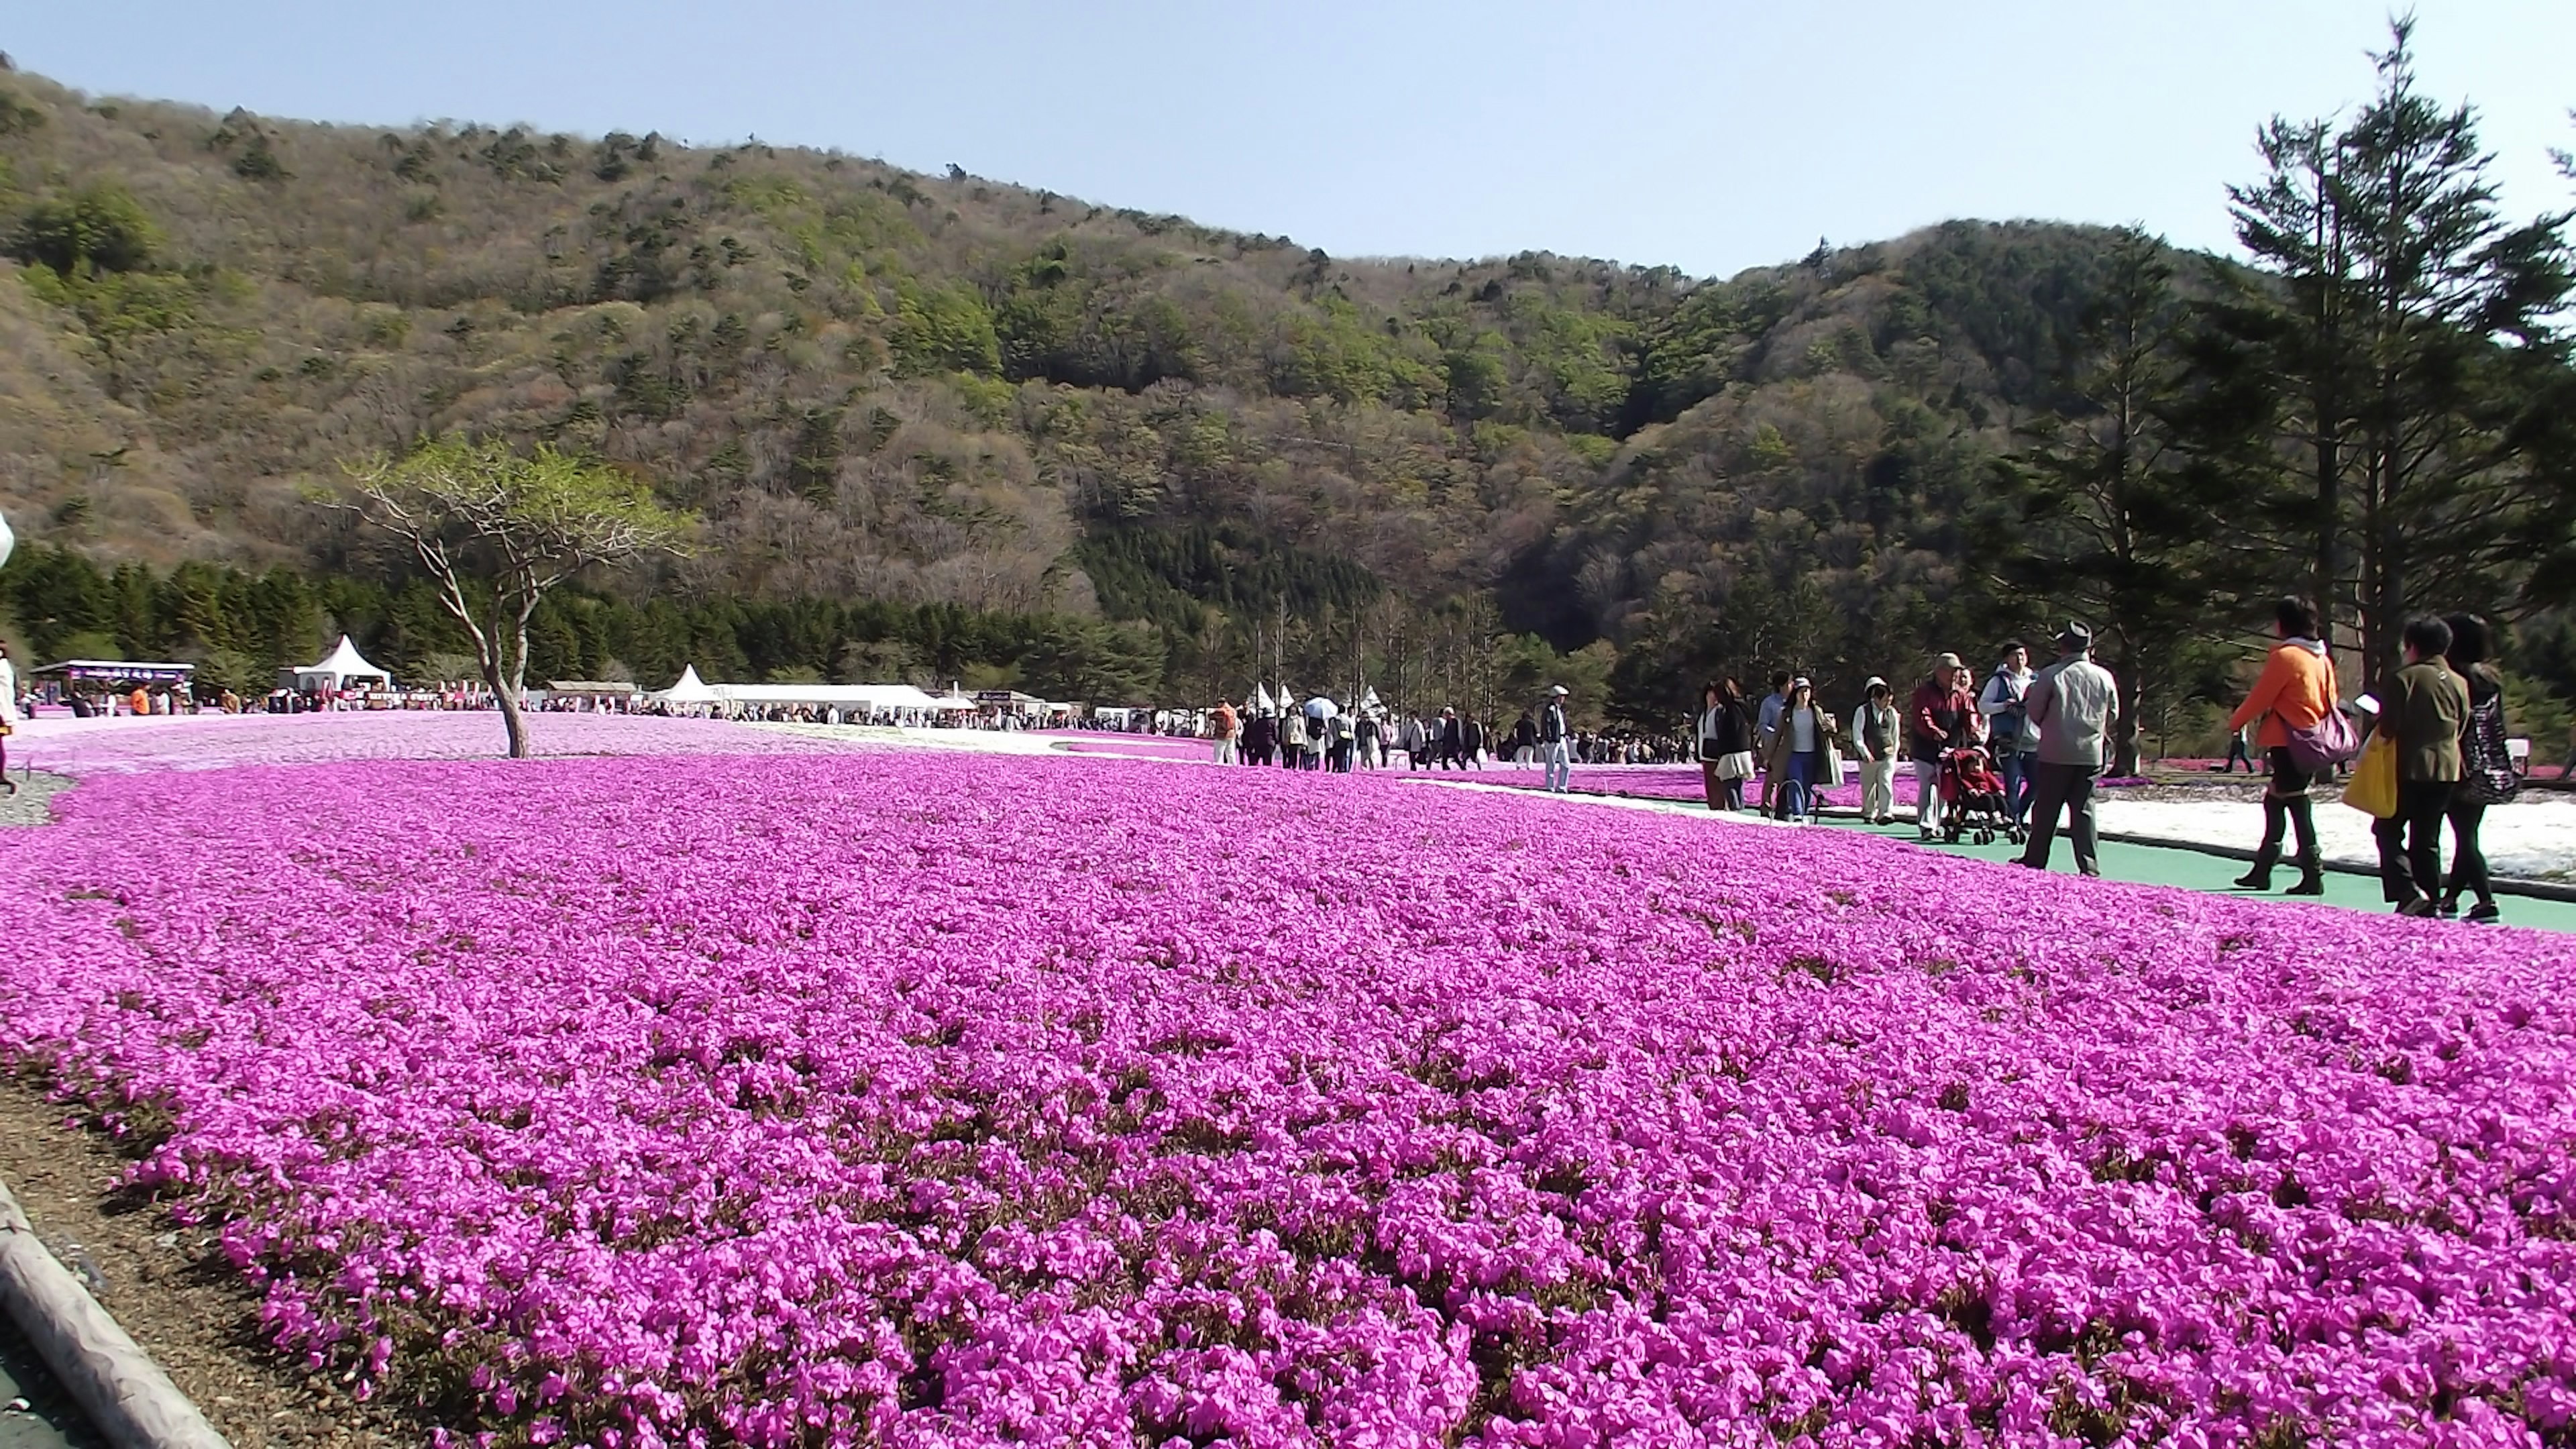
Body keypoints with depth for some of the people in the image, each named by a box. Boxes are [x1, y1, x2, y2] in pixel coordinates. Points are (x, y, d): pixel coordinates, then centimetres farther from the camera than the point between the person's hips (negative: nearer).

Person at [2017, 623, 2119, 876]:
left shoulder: (2052, 675, -9)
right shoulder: (2105, 677, 1)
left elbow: (2033, 713, -2)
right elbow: (2113, 715, 12)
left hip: (2055, 753, -3)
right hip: (2091, 753, 3)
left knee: (2045, 810, 7)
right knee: (2084, 810, 6)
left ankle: (2035, 861, 16)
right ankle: (2090, 867, 1)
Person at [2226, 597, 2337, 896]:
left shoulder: (2285, 656, -12)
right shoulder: (2322, 659, 12)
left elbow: (2260, 697, -8)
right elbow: (2329, 702, 16)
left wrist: (2235, 722, 6)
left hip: (2288, 742, -9)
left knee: (2297, 807, -6)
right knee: (2274, 802, 15)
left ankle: (2313, 875, -7)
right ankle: (2262, 870, 20)